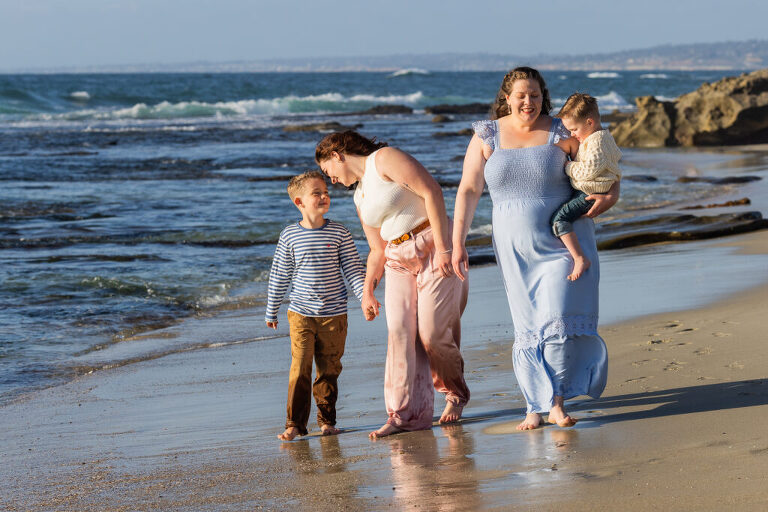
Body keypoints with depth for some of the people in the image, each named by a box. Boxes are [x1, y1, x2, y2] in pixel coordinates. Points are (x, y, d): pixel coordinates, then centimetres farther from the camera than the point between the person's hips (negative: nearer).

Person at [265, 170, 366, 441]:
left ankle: (326, 419, 19)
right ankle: (295, 422, -1)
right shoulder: (289, 236, -1)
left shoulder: (339, 233, -1)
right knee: (300, 369, -6)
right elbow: (279, 276, 7)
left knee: (329, 369, 7)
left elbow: (354, 269, 3)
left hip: (334, 315, 1)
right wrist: (271, 311, 12)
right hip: (301, 314, -1)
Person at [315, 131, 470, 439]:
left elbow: (431, 191, -15)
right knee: (399, 333, -8)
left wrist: (443, 247, -21)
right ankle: (407, 414, -10)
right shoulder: (360, 197, 20)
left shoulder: (385, 159, -5)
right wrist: (367, 291, 14)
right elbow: (377, 250, 23)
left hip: (435, 249, -7)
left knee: (433, 333, -10)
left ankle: (455, 394, 15)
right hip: (399, 261, 7)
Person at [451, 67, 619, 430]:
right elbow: (468, 190, 0)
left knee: (559, 320, -9)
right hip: (516, 249, 2)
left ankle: (557, 403, 1)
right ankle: (535, 408, 9)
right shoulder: (486, 136, 0)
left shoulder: (562, 135, -4)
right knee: (528, 328, 5)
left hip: (563, 243, -2)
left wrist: (609, 196, -16)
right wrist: (457, 243, -6)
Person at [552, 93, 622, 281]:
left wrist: (569, 167, -12)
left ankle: (580, 259, -29)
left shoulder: (596, 141, -18)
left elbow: (590, 169, -27)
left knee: (559, 219, -22)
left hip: (591, 193, -12)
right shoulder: (604, 137, 16)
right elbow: (617, 155, 33)